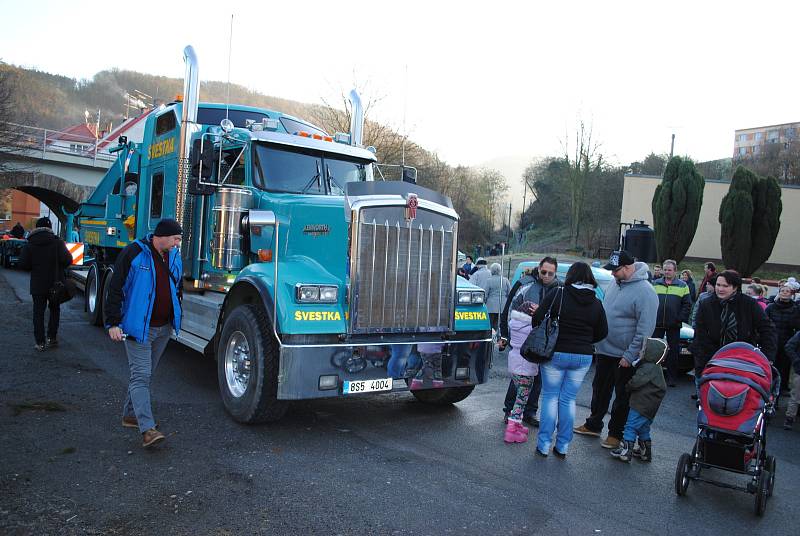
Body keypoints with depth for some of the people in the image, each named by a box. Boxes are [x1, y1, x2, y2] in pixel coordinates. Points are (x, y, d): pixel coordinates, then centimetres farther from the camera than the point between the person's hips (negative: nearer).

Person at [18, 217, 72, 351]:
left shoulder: (29, 245, -2)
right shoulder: (57, 242, -7)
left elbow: (23, 264, -7)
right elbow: (67, 260, -15)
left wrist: (35, 267, 12)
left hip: (37, 284, 0)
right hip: (55, 283, 0)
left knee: (38, 312, 6)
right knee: (54, 309, 17)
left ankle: (40, 343, 4)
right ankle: (52, 338, 18)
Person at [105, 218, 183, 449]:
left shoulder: (174, 255, 8)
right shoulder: (134, 253, -12)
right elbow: (116, 288, -11)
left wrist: (176, 318, 22)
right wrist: (113, 323, -13)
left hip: (164, 328, 7)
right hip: (138, 328, -7)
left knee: (146, 374, 17)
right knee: (141, 375, -9)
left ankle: (130, 414, 32)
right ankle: (147, 430, -14)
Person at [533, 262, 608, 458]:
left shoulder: (557, 294, -10)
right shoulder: (596, 303, 2)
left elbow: (538, 318, -11)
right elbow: (602, 332, 7)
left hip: (556, 353, -3)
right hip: (583, 357, 3)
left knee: (550, 397, 7)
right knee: (569, 400, 12)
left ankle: (544, 445, 9)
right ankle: (562, 447, 17)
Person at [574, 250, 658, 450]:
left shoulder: (645, 292, -20)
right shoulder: (616, 283, 4)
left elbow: (645, 329, -20)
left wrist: (630, 355, -19)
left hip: (624, 357, -7)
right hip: (604, 351, 8)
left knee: (622, 397, 8)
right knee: (600, 390, 18)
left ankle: (616, 433, 22)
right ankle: (593, 425, 33)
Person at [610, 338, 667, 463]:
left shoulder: (649, 368, -20)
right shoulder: (655, 368, 12)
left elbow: (635, 382, -24)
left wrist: (627, 387, -3)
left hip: (641, 406, -10)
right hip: (650, 408, 10)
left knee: (631, 426, -6)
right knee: (643, 429, 21)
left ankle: (626, 451, -6)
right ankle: (645, 452, 30)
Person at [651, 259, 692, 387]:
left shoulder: (682, 286, 4)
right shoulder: (655, 284, 8)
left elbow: (687, 305, 1)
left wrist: (680, 319, -8)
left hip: (674, 325, -1)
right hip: (657, 324, 1)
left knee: (673, 352, 5)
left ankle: (672, 377, 14)